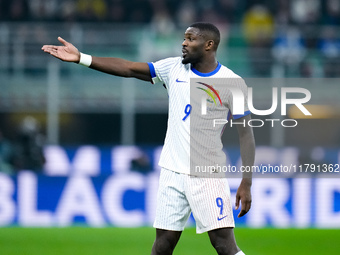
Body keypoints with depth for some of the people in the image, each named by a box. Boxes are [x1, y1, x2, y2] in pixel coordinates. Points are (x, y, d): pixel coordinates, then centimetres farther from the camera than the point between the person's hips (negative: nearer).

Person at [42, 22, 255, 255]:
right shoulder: (174, 68, 5)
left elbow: (246, 132, -7)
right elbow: (129, 68, 2)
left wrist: (246, 183, -13)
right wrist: (81, 58, -6)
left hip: (208, 175, -4)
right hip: (173, 172, 4)